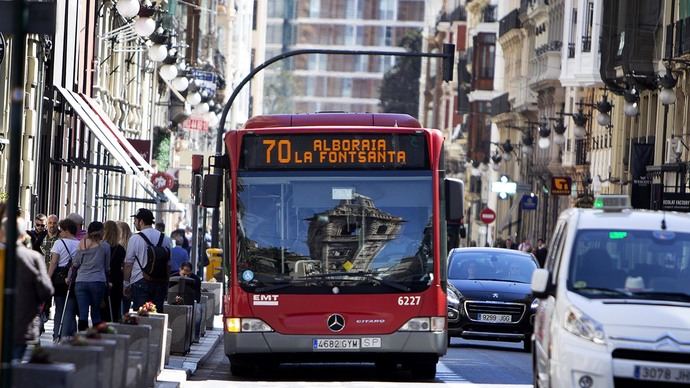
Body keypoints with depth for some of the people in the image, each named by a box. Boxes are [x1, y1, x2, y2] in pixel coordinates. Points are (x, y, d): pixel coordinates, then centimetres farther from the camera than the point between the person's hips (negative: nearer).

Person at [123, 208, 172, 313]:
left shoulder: (135, 238, -5)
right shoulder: (165, 239, 8)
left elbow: (128, 264, -2)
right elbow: (168, 265, 13)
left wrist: (126, 283, 8)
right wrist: (165, 284, 21)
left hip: (140, 281, -4)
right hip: (160, 282, 4)